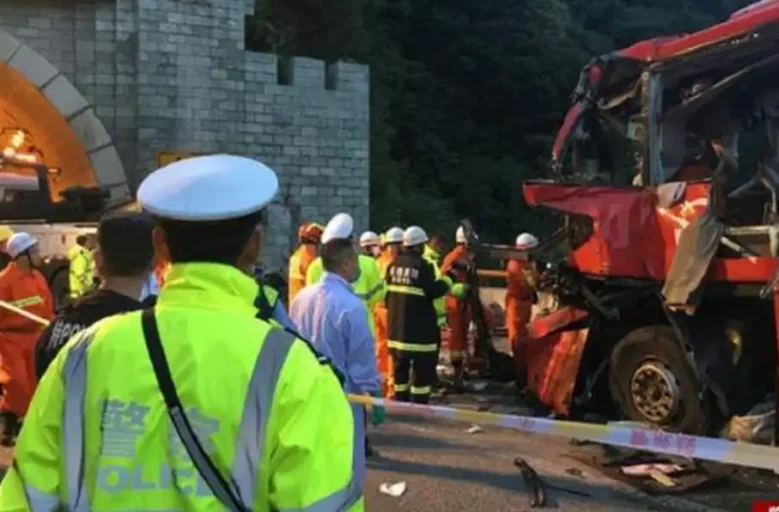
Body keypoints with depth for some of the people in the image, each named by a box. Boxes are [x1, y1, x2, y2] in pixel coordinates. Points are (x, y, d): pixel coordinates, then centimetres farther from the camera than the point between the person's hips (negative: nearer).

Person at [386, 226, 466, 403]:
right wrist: (446, 283, 1)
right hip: (419, 327, -7)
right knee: (422, 369, 1)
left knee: (400, 368, 16)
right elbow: (432, 291, -15)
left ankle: (401, 404, 22)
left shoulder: (394, 264, 7)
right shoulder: (423, 265, -13)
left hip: (397, 325, 7)